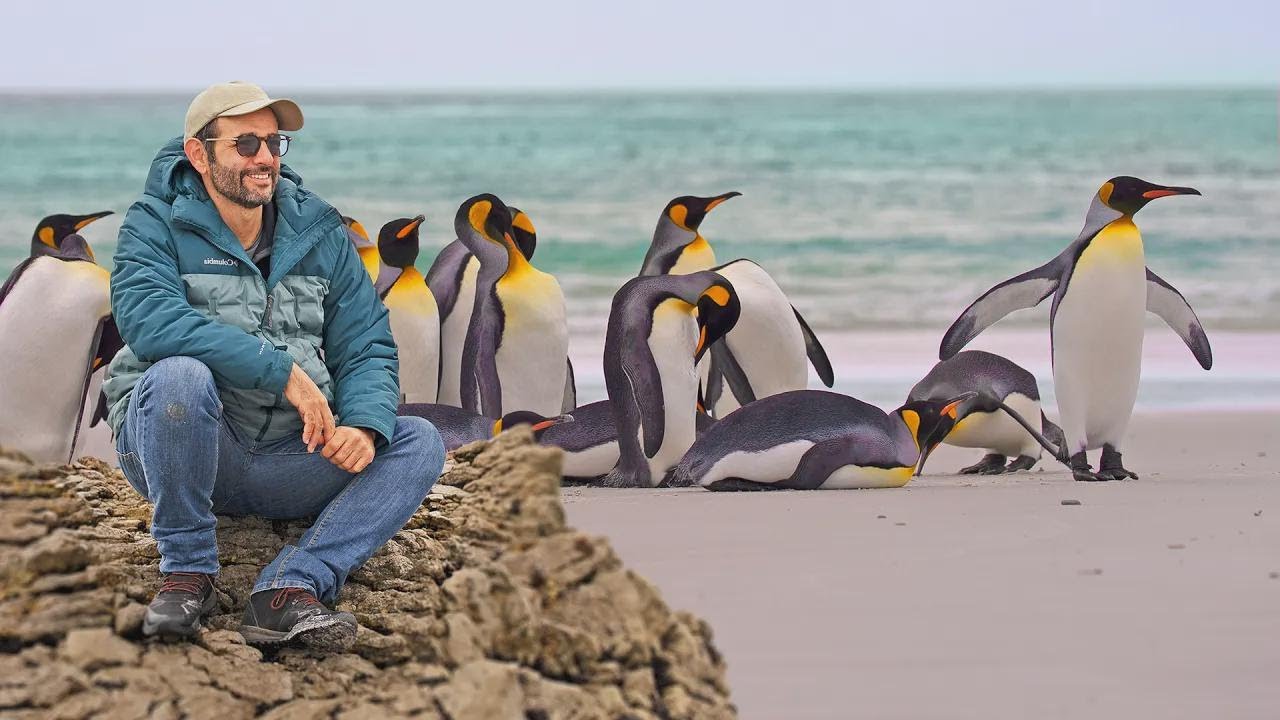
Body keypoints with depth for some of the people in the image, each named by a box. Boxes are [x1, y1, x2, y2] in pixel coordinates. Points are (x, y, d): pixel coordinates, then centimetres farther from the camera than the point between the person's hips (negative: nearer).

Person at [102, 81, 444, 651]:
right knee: (180, 375, -35)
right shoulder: (158, 226, -5)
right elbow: (147, 318, -25)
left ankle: (292, 587, -28)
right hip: (178, 450, -4)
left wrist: (366, 425, -20)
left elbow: (366, 348, 3)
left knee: (418, 444, -13)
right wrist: (283, 372, -29)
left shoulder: (319, 236, 7)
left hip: (285, 460, 4)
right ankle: (186, 573, -18)